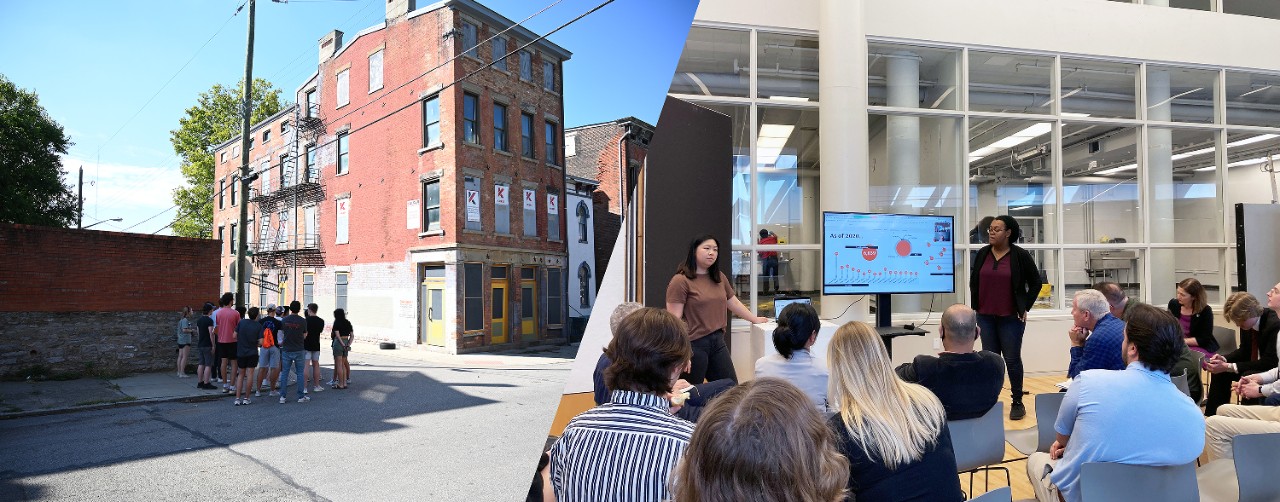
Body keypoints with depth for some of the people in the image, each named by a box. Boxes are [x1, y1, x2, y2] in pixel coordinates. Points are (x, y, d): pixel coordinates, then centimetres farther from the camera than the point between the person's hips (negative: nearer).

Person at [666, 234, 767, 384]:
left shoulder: (719, 278, 12)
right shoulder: (681, 281, -10)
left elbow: (733, 302, 26)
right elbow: (674, 319, -14)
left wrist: (755, 319, 33)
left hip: (717, 341, 7)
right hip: (694, 344, -7)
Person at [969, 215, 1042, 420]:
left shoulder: (1020, 256, -6)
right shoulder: (982, 254, 3)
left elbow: (1035, 282, 3)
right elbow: (973, 281, 13)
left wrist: (1025, 307, 0)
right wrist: (975, 307, 8)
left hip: (1011, 317, -3)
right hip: (985, 316, 3)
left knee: (1012, 359, 3)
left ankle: (1017, 403, 16)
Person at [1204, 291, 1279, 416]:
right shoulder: (1247, 322, -5)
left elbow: (1269, 362, -29)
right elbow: (1244, 351, 9)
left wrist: (1229, 367, -30)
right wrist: (1224, 359, -12)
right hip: (1253, 366, 8)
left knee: (1247, 376, -31)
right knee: (1220, 371, -3)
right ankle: (1212, 415, 2)